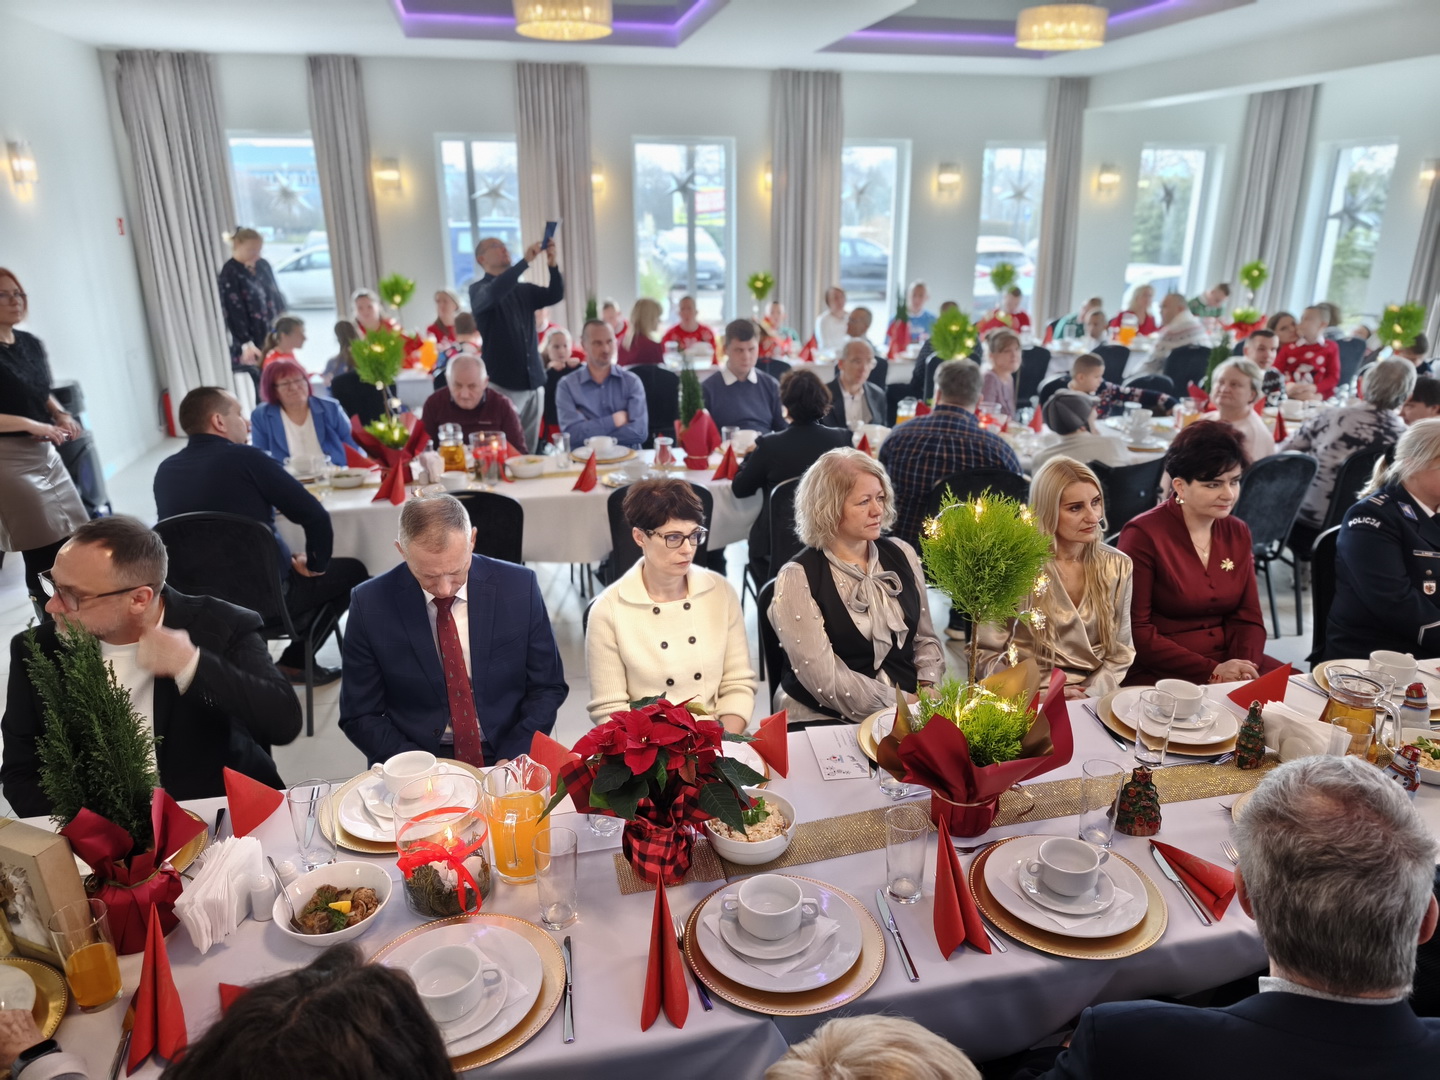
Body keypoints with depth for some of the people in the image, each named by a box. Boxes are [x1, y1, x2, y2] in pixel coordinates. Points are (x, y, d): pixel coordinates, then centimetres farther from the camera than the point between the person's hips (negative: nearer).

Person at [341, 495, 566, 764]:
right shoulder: (370, 605, -8)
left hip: (505, 761, 0)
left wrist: (513, 758, -12)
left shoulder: (520, 587, -7)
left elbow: (548, 688, 1)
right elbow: (359, 716, -1)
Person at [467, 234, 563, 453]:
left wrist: (553, 265, -17)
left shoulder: (524, 290, 16)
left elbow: (555, 295, 1)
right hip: (503, 384, -5)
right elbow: (495, 293, -23)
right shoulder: (478, 290, 0)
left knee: (529, 451, 7)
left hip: (533, 382, 5)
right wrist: (526, 261, -28)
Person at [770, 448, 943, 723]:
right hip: (830, 721, -5)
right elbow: (826, 680, -16)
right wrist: (908, 704, -16)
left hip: (909, 705, 5)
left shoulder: (901, 554, 5)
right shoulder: (798, 578, -12)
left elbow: (926, 639, 13)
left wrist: (928, 692, -4)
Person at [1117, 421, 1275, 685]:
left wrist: (1244, 667, -12)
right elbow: (1135, 632, -12)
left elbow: (1248, 619, 8)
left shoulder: (1238, 532, 9)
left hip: (1229, 665, 6)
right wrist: (1210, 671, -18)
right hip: (1161, 674, -6)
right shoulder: (1143, 535, -11)